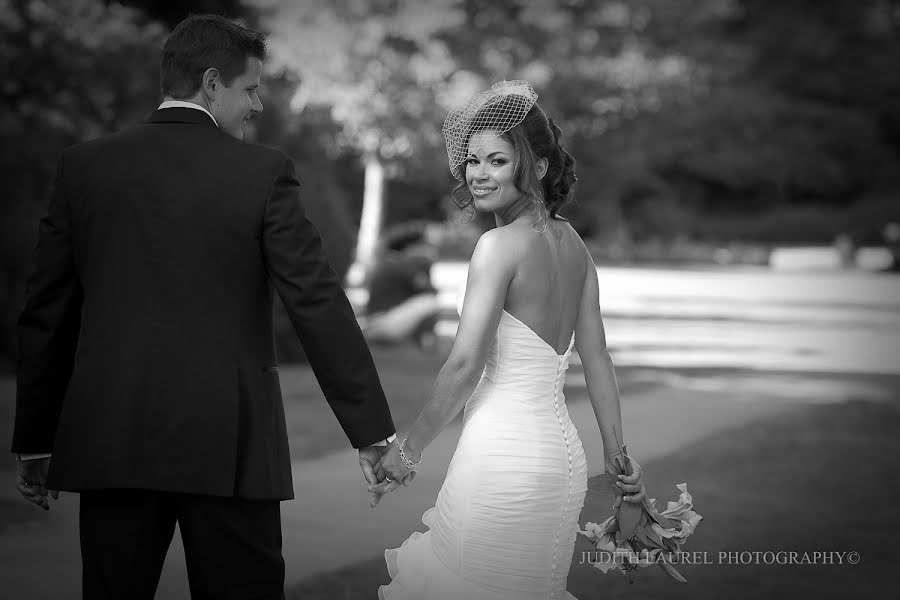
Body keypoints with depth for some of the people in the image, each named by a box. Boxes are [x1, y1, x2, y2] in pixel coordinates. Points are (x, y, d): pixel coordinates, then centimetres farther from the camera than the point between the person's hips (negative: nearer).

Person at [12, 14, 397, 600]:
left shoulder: (83, 166, 5)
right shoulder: (263, 172, -4)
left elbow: (45, 316, 8)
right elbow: (321, 307, -5)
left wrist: (34, 442, 15)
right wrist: (374, 432, -1)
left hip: (108, 442, 3)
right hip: (229, 444, -3)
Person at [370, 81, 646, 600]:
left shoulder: (500, 246, -13)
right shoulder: (572, 243, 10)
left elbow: (465, 366, -16)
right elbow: (597, 357, 11)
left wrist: (408, 451, -6)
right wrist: (618, 456, 15)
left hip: (502, 456, -8)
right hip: (562, 456, 8)